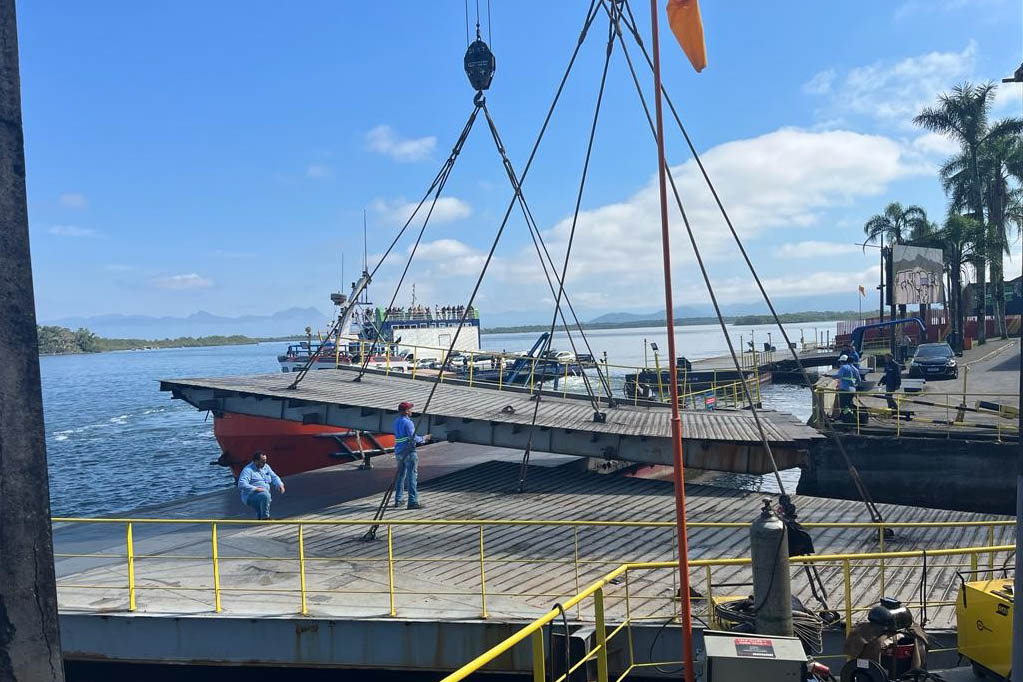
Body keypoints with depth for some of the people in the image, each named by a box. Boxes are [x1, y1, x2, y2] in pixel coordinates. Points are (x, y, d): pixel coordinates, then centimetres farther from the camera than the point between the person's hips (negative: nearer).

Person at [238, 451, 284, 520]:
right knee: (265, 495, -33)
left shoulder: (266, 467, 15)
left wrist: (279, 484, -1)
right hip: (250, 496, -8)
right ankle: (265, 518, -20)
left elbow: (274, 477, 21)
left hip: (265, 495, 8)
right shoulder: (248, 470, -9)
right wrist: (255, 489, -30)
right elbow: (241, 485, -20)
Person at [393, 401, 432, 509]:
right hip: (409, 452, -9)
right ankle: (413, 502, -7)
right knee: (412, 476, -5)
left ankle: (398, 500, 21)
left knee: (400, 476, 16)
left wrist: (421, 439, 21)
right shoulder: (407, 422, -14)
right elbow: (413, 438, -19)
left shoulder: (396, 422, 13)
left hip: (399, 451, 9)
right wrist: (423, 438, -1)